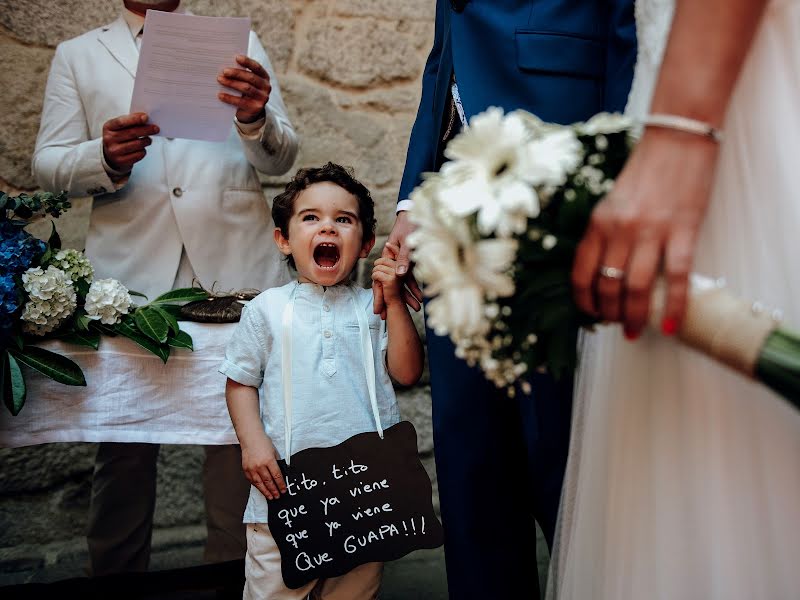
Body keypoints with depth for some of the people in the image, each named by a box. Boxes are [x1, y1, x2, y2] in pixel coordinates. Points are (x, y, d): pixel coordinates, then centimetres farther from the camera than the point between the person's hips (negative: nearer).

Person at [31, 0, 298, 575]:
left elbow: (281, 159, 9)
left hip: (234, 268, 0)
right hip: (129, 271, 0)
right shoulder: (76, 56, 17)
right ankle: (117, 575, 19)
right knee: (123, 446, 3)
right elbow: (48, 163, 9)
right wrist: (104, 157, -13)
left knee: (240, 437, -2)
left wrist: (256, 121, -15)